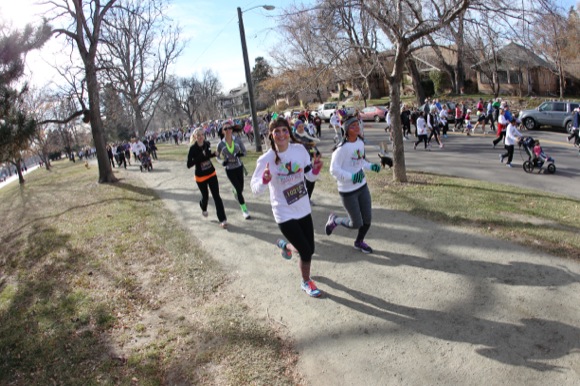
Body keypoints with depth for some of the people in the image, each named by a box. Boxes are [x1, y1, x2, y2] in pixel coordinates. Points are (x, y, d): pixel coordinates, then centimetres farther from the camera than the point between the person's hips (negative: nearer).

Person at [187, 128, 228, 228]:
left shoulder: (207, 144, -5)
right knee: (205, 196, 14)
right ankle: (203, 208, 51)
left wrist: (213, 154, -7)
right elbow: (189, 165, -20)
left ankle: (222, 219, -4)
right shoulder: (193, 148, -18)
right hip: (200, 176, -3)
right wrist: (200, 158, -31)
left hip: (211, 174, 3)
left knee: (216, 196, -4)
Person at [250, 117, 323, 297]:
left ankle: (286, 245, 48)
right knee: (306, 251, -2)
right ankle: (306, 283, 29)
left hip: (303, 209, 5)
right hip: (284, 213, -4)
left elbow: (311, 176, 3)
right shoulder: (265, 160, -19)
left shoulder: (300, 150, -7)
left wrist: (316, 168, -18)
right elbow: (255, 189, -15)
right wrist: (265, 180, -36)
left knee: (309, 249, 13)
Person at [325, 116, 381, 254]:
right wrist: (351, 177, -33)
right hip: (348, 190, -7)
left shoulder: (360, 142, 1)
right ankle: (334, 220, 30)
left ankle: (359, 242, 40)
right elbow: (334, 169, -21)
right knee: (356, 224, 1)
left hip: (362, 186, 7)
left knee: (367, 219, 13)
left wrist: (371, 166, -1)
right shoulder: (342, 148, -22)